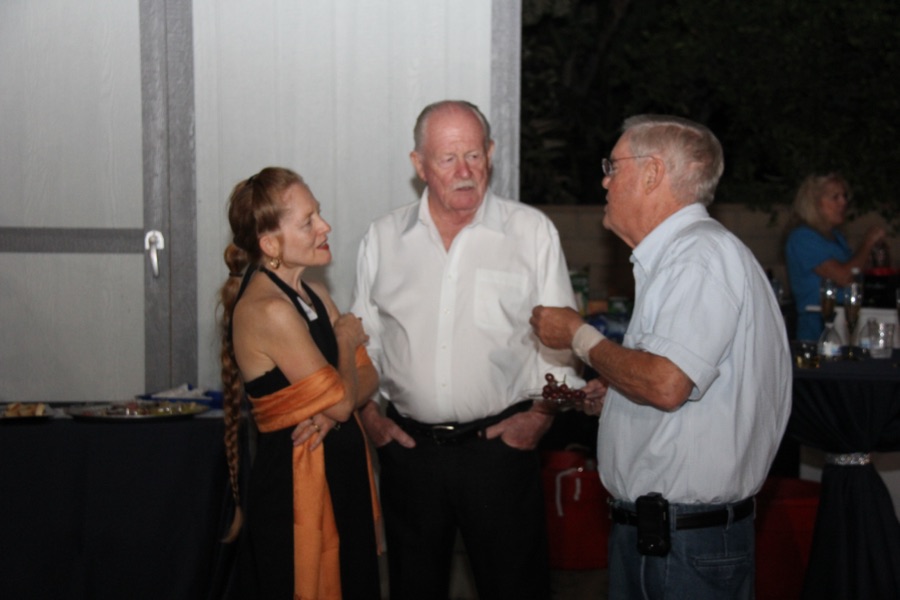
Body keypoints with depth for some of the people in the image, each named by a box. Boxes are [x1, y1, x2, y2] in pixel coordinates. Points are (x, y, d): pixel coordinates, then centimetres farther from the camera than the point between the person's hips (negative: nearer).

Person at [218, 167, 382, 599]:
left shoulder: (314, 296, 9)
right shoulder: (268, 311, -20)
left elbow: (366, 377, 7)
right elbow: (339, 397, -18)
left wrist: (333, 411, -14)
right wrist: (346, 340, 0)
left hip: (339, 471, 9)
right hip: (296, 479, -9)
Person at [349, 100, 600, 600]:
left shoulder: (532, 231, 0)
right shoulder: (383, 238, 6)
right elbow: (361, 335, 14)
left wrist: (543, 413, -6)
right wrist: (367, 412, 5)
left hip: (499, 442, -2)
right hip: (407, 446, 2)